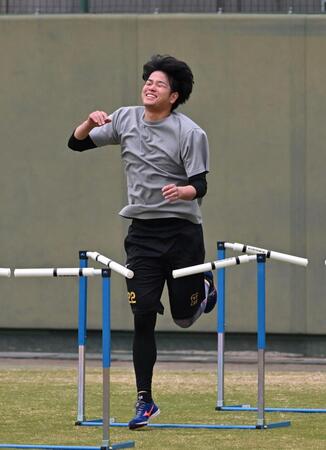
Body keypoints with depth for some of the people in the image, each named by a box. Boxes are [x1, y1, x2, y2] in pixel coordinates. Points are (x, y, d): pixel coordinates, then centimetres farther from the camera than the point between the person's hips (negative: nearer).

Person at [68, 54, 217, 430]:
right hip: (142, 232, 3)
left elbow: (199, 186, -11)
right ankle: (144, 401, 1)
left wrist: (182, 191, -34)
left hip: (182, 230, -3)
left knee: (183, 315, 4)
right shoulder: (125, 120, 6)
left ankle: (204, 287, 40)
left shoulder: (190, 133, -8)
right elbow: (77, 144, 13)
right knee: (143, 316, -4)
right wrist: (90, 124, -9)